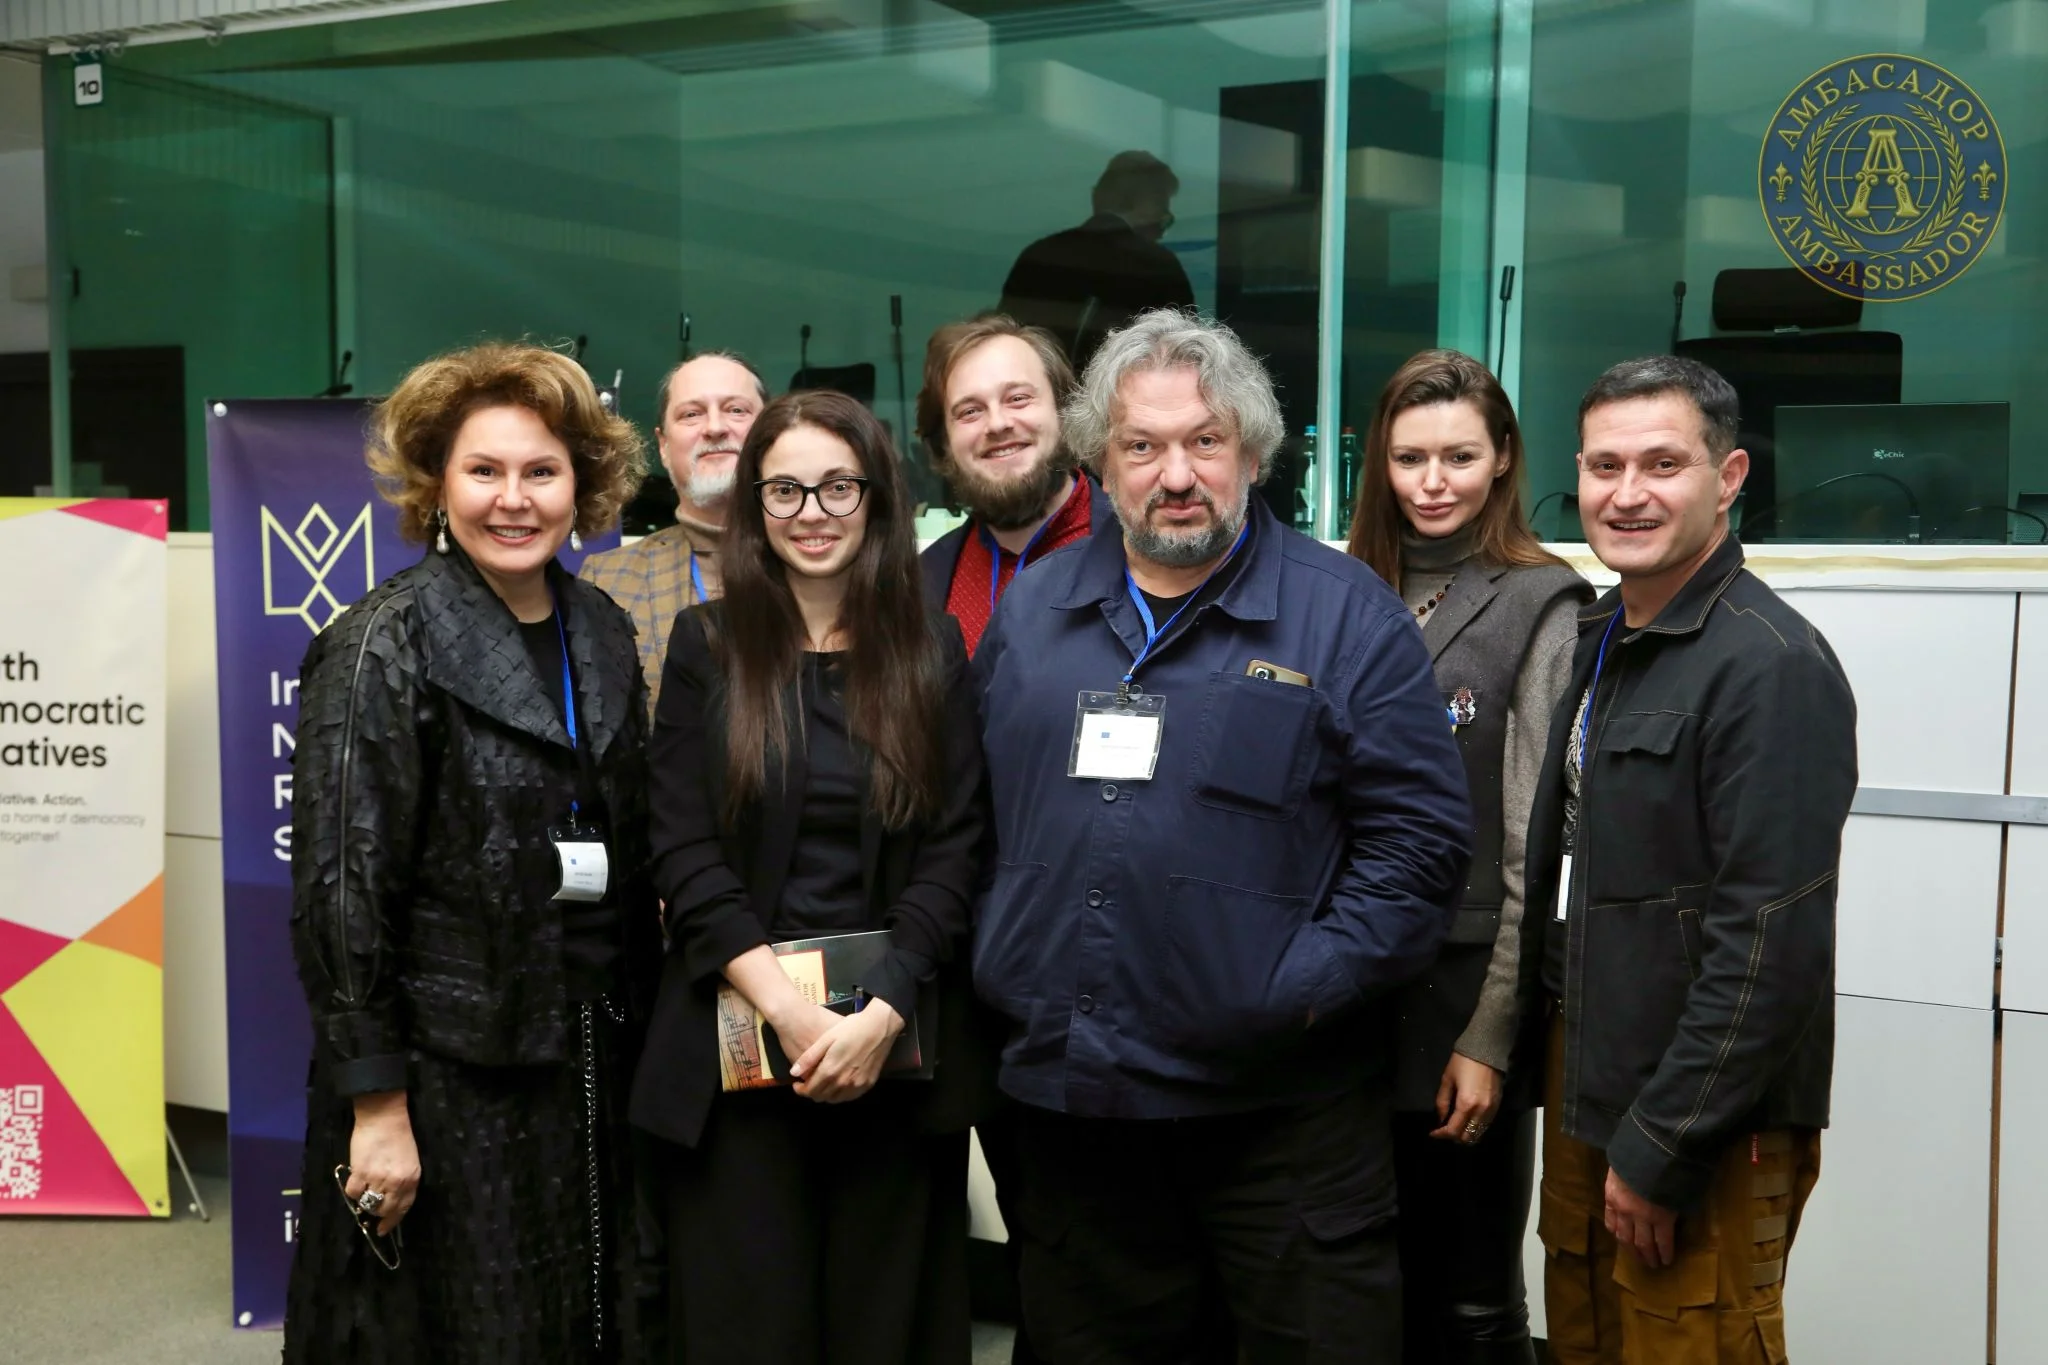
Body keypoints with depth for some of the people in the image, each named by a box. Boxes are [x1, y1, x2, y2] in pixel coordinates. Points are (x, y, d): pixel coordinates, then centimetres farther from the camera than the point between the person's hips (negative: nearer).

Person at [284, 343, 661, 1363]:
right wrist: (376, 1104, -15)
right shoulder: (384, 646, -10)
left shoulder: (602, 634, 8)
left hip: (593, 1069, 6)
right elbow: (339, 886, -13)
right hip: (447, 1076, -5)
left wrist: (636, 1036, 10)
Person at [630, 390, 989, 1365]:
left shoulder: (932, 649, 5)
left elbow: (956, 847, -1)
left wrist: (881, 1012, -13)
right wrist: (788, 1009, -14)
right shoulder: (705, 645, 3)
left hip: (897, 1046, 1)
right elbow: (683, 851, -3)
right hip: (737, 1044, 0)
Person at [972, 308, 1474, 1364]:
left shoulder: (1343, 612, -4)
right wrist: (996, 968, 3)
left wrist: (1308, 986, -14)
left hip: (1279, 1101, -3)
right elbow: (977, 813, 14)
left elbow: (1421, 830, -7)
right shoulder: (1031, 611, 9)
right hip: (1067, 1094, 4)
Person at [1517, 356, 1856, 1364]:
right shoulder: (1597, 638, 9)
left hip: (1701, 1130, -8)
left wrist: (1659, 1150, -19)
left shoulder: (1770, 666, -18)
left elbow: (1770, 946, -22)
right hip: (1584, 1088, 8)